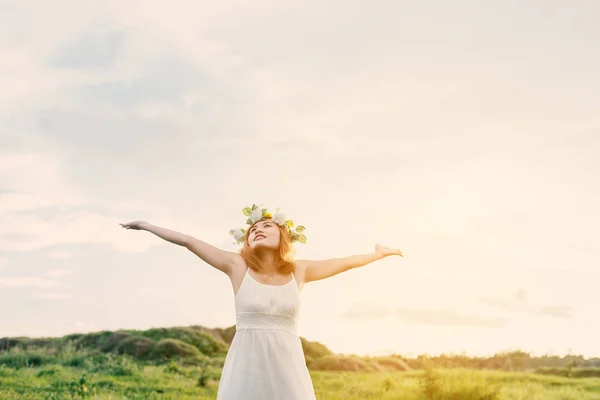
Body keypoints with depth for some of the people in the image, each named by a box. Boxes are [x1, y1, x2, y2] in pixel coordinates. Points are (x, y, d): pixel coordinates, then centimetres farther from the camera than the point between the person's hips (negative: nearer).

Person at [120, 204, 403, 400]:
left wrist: (379, 254, 32)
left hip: (287, 367, 2)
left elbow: (345, 263, 21)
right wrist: (146, 226, 12)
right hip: (247, 366, -1)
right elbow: (188, 241, 6)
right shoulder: (238, 266, 2)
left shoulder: (298, 271, 8)